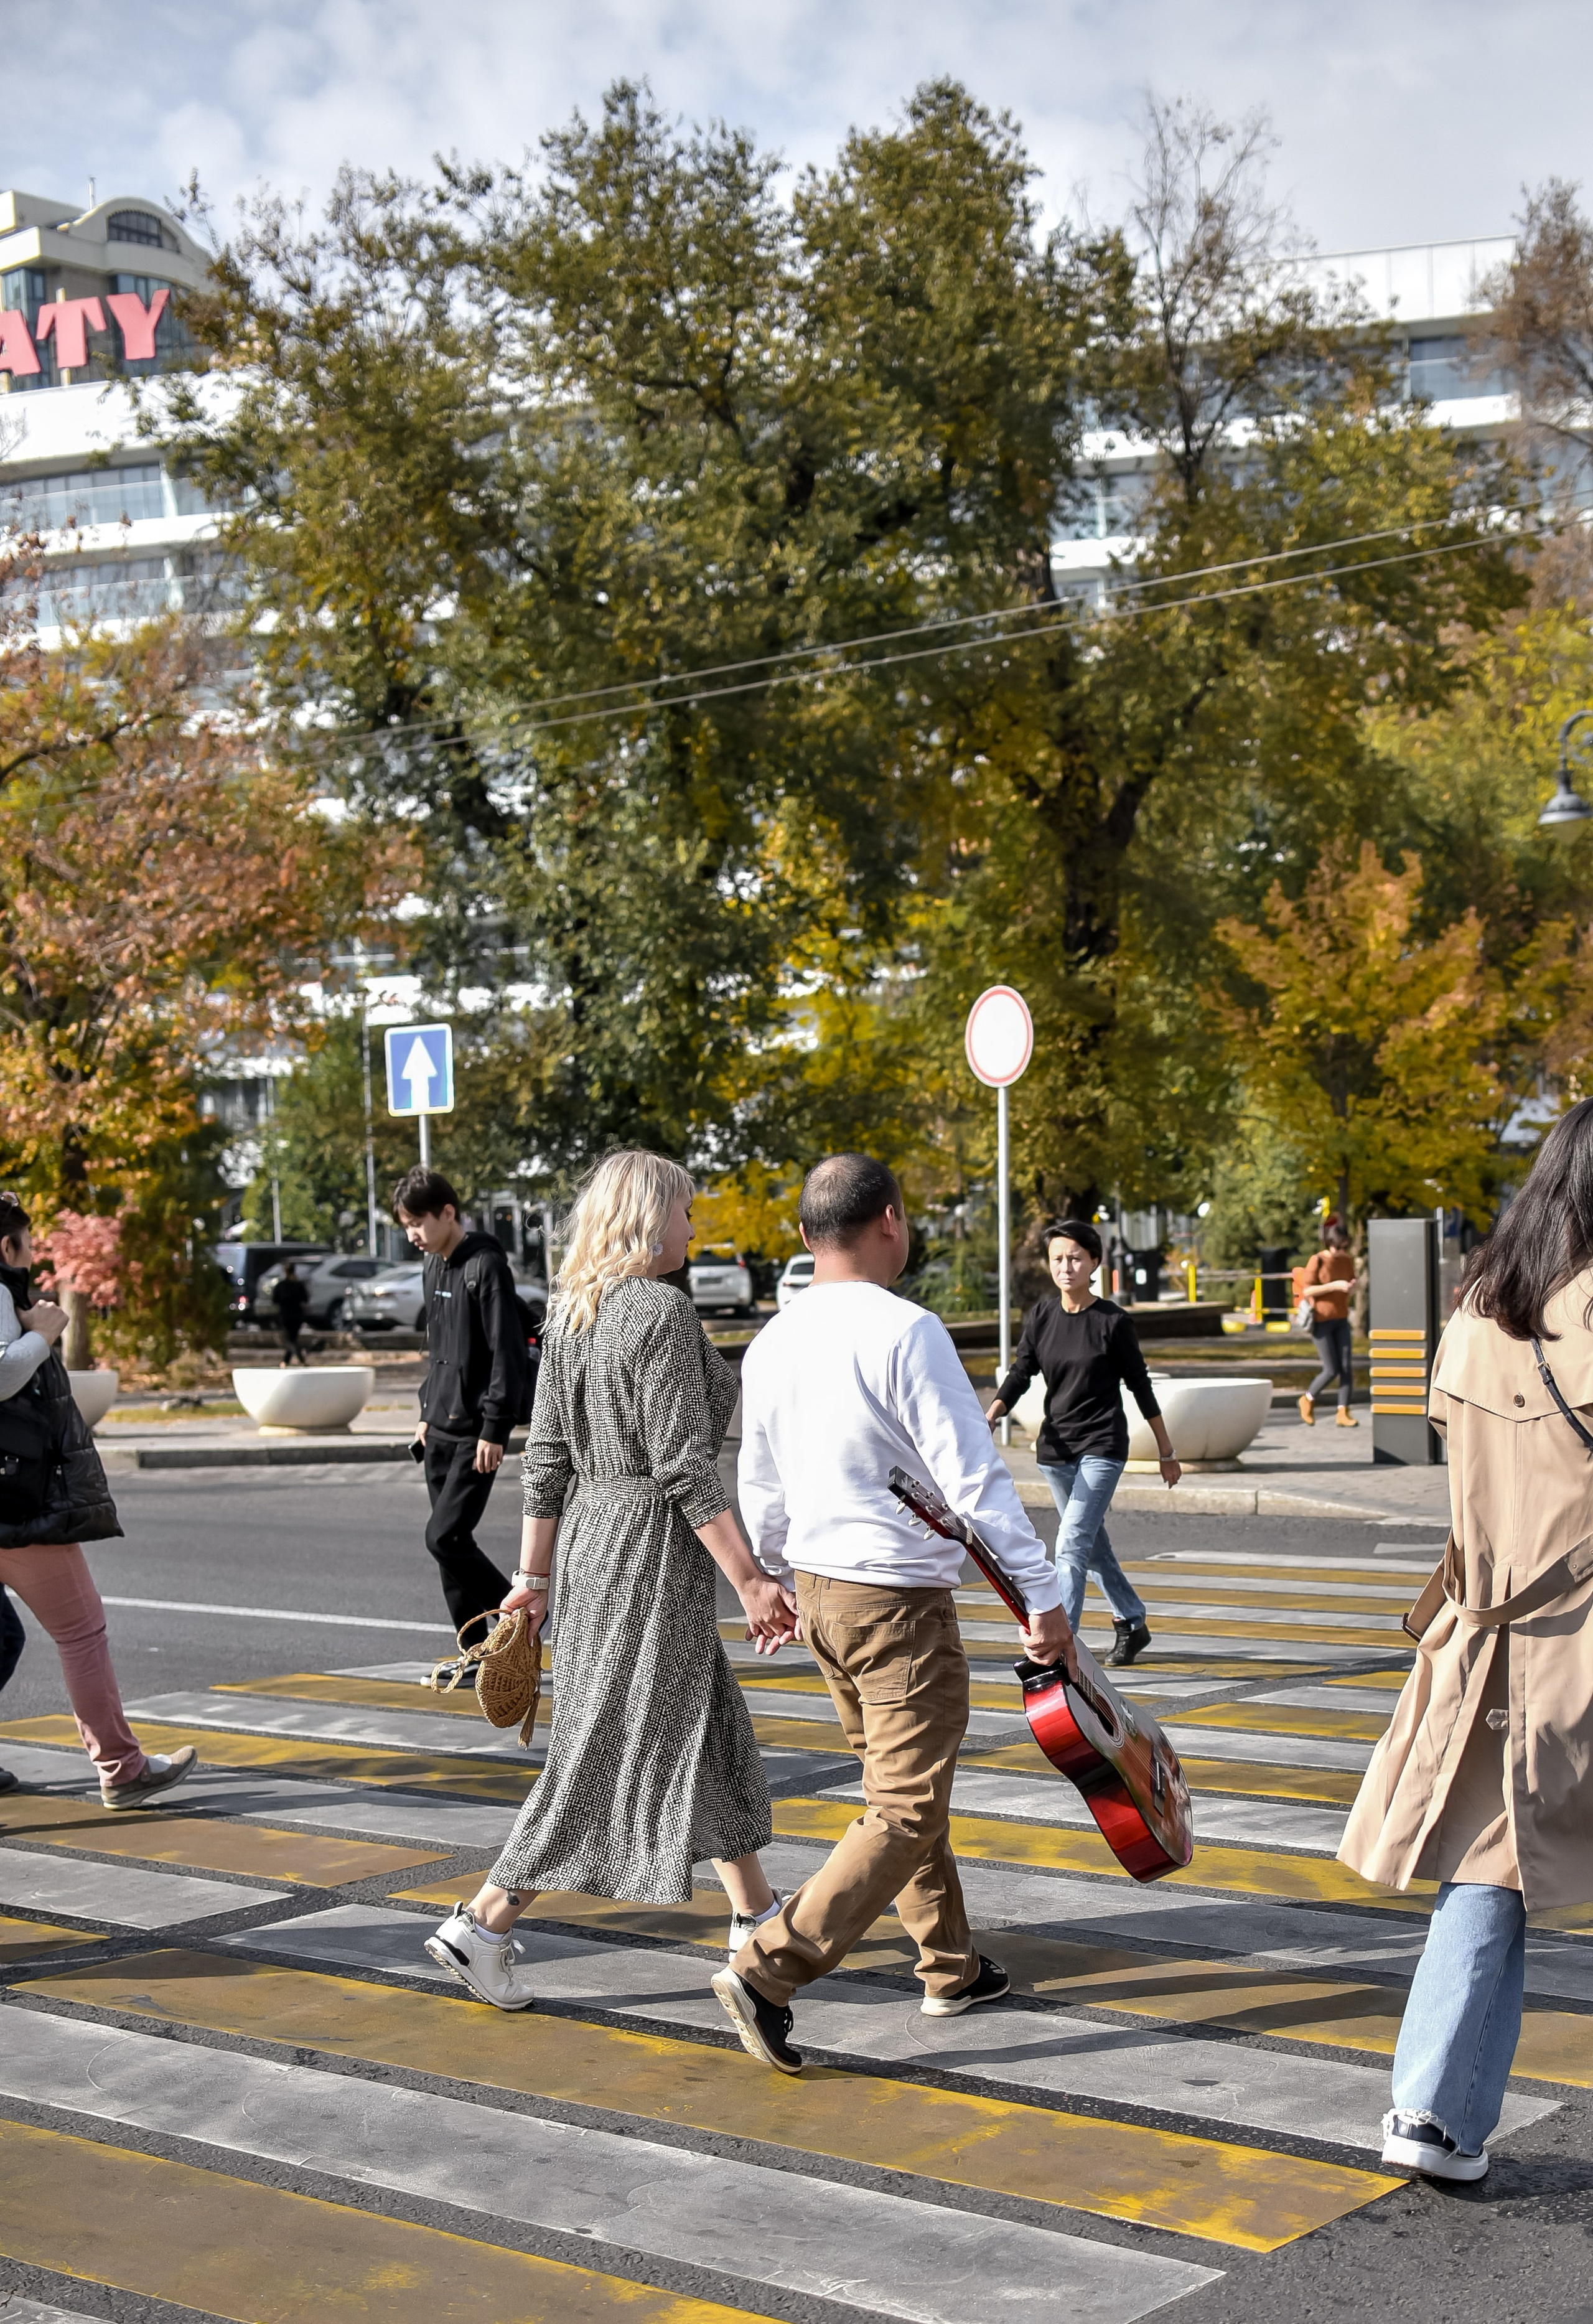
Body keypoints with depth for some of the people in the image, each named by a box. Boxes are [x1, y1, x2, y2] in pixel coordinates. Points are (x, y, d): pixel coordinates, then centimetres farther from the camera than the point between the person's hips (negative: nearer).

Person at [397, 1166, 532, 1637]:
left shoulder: (485, 1266, -15)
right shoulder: (432, 1268, 12)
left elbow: (506, 1350, -18)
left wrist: (495, 1428, -20)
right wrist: (428, 1412, 19)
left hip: (474, 1433, -9)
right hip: (440, 1430, 9)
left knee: (445, 1537, -13)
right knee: (453, 1542, 9)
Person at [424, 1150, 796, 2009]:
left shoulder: (569, 1313, 7)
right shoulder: (661, 1311, -18)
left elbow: (546, 1457, 9)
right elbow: (682, 1466, -21)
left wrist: (534, 1573, 14)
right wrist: (750, 1579, -18)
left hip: (589, 1531, 9)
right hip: (652, 1547, -9)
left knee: (711, 1724, 18)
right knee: (609, 1745, -1)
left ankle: (757, 1917, 27)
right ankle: (482, 1926, 1)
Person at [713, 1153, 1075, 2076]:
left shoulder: (771, 1345, 4)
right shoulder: (906, 1333, -18)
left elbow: (761, 1492, 14)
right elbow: (976, 1477, -20)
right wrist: (1043, 1598, -16)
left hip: (819, 1592, 8)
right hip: (900, 1602, -8)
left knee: (903, 1788, 20)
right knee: (906, 1814, -3)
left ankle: (953, 1966, 30)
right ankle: (769, 1972, -11)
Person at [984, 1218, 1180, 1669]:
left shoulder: (1112, 1322, -8)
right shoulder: (1040, 1317, 3)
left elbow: (1140, 1386, -1)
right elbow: (1019, 1376, 1)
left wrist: (1167, 1452, 6)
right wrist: (990, 1415, -19)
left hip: (1103, 1446, -5)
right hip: (1056, 1446, 5)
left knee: (1072, 1546, -15)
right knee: (1093, 1545, 17)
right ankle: (1132, 1623, 35)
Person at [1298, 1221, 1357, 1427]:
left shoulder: (1347, 1260, 5)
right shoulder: (1317, 1261, -12)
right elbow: (1306, 1291, -15)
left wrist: (1352, 1287, -8)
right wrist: (1334, 1286, -24)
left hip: (1341, 1320, 5)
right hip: (1322, 1320, -5)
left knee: (1346, 1367, -4)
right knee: (1331, 1370, -5)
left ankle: (1343, 1413, 0)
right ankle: (1308, 1400, 19)